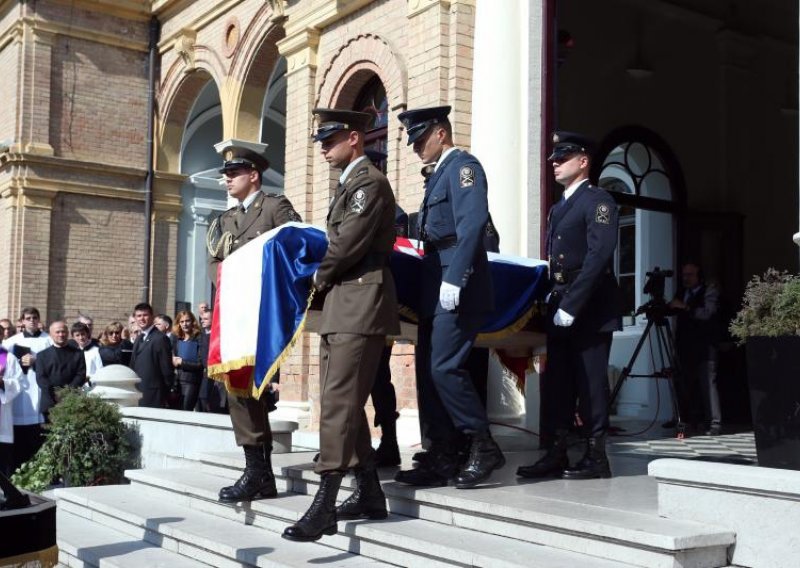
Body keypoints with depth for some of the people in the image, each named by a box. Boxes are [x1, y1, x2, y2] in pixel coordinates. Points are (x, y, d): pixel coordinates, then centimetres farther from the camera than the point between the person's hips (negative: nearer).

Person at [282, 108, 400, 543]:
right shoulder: (350, 184, 21)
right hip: (341, 305, 10)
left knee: (339, 402, -13)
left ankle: (325, 505, -12)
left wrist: (318, 277, -2)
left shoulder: (369, 182, -10)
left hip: (359, 305, -10)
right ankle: (369, 494, 20)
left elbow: (348, 245, -17)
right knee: (343, 402, 12)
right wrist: (325, 281, 6)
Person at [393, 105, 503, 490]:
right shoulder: (438, 174, 22)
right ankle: (442, 458, 12)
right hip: (436, 289, 10)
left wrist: (453, 280, -24)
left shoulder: (463, 166, -6)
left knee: (445, 368, -13)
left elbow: (472, 224, -19)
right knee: (428, 370, 7)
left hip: (457, 288, -10)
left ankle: (484, 448, -1)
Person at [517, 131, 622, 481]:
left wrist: (571, 305, -19)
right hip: (560, 310, 8)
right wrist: (553, 300, 6)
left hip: (590, 310, -8)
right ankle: (557, 454, 12)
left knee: (590, 383, -3)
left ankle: (596, 457, 4)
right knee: (558, 383, 7)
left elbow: (599, 256, -16)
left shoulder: (598, 200, -5)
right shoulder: (558, 209, 21)